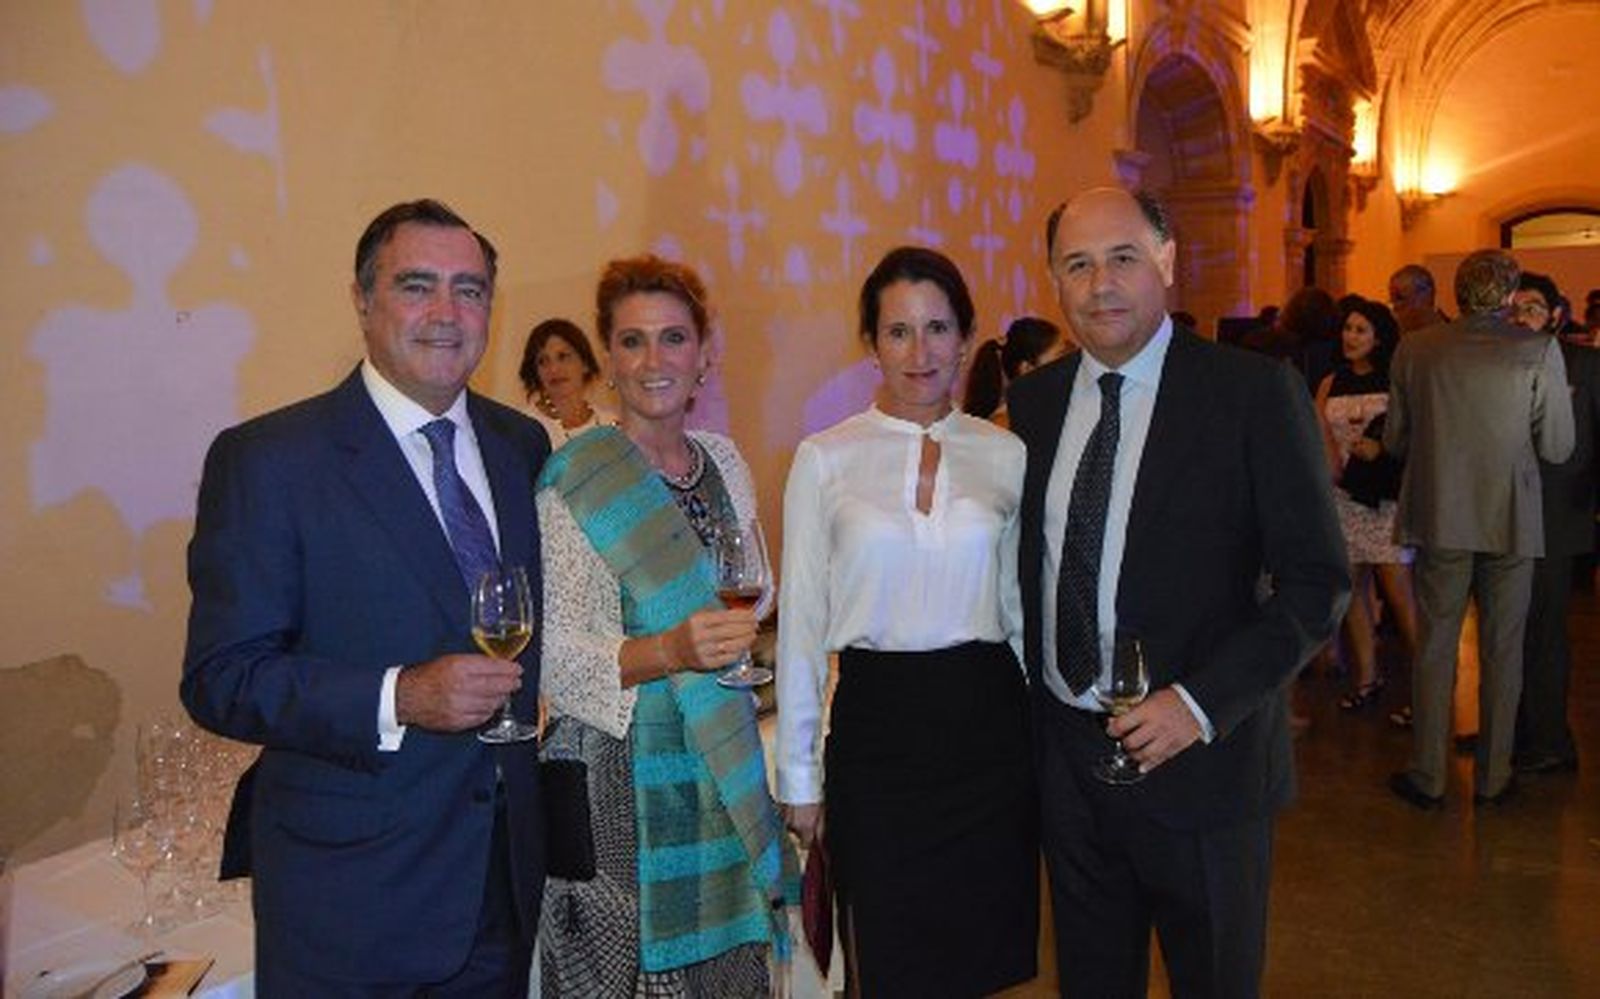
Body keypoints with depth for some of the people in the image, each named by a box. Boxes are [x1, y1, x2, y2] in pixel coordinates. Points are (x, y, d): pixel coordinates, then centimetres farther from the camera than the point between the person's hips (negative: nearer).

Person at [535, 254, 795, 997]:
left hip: (721, 767, 5)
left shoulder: (724, 462, 7)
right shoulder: (573, 482, -10)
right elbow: (553, 654, -14)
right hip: (619, 772, -5)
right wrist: (669, 651, -26)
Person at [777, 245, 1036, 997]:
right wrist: (798, 776, 1)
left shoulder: (1006, 455, 3)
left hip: (987, 723, 2)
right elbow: (801, 625, 0)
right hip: (876, 727, -1)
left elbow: (1021, 608, 10)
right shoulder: (824, 459, -2)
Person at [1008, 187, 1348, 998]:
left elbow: (1316, 582, -12)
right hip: (1063, 751, 4)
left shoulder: (1257, 392, -11)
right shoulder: (1033, 399, 3)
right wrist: (1028, 688, 3)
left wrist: (1202, 703, -20)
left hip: (1201, 755, -4)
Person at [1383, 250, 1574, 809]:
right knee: (1502, 652, 12)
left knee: (1434, 647, 10)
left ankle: (1428, 777, 16)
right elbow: (1557, 449, -6)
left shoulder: (1414, 350, -4)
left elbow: (1394, 441, 2)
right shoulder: (1539, 352, -9)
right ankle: (1492, 778, 22)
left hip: (1438, 518, 1)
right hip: (1510, 522, -1)